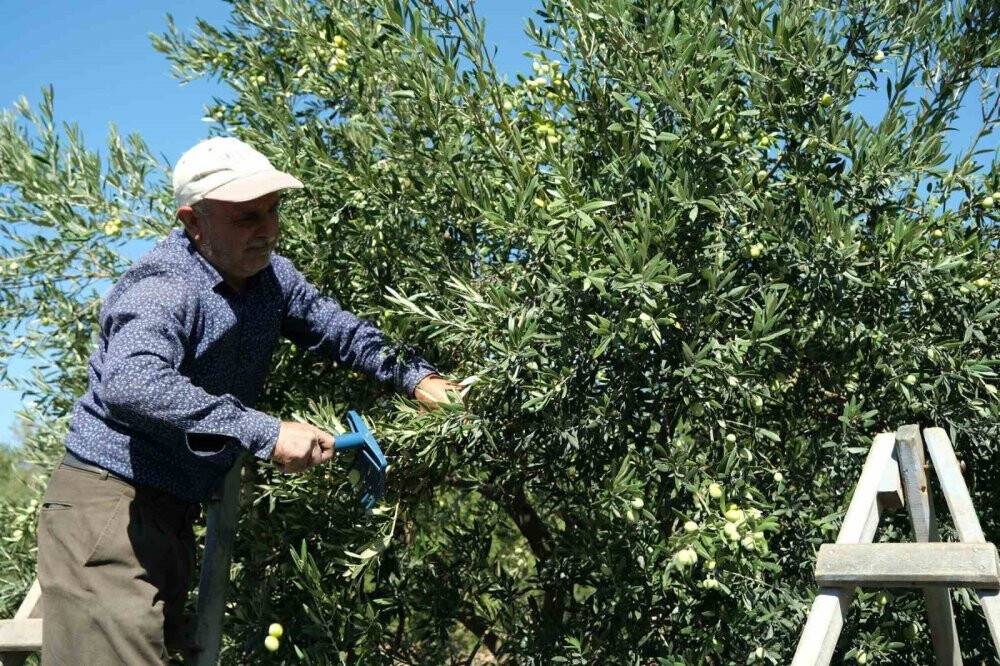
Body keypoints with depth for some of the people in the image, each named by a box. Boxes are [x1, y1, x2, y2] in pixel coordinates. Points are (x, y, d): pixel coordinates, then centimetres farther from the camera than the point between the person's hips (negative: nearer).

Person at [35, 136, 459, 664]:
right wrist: (266, 433, -44)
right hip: (109, 503, -9)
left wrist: (413, 377, 1)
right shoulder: (165, 288, -25)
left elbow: (339, 330, 15)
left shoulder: (271, 275, 1)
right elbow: (131, 385, -43)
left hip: (176, 510, 9)